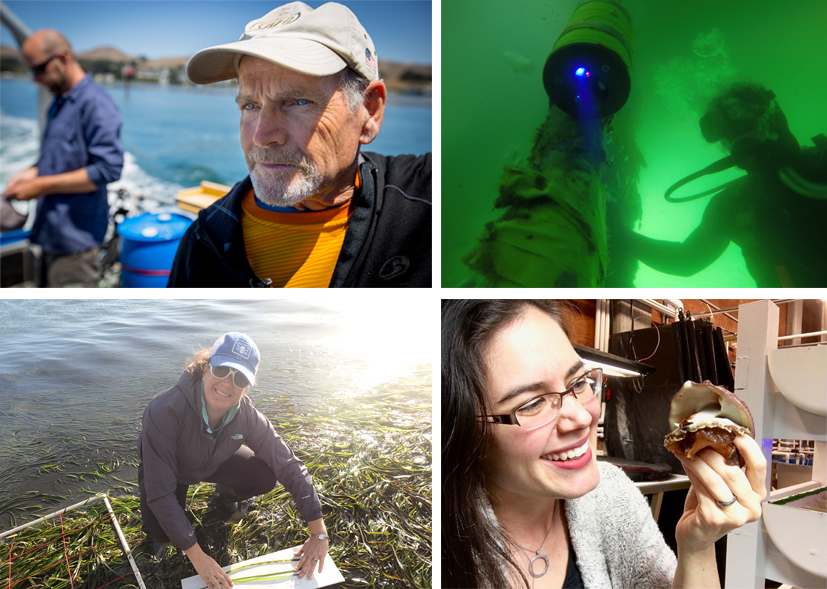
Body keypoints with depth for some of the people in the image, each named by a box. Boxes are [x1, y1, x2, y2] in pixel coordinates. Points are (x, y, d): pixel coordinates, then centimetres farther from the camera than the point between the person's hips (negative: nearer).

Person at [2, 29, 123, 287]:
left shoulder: (95, 104, -14)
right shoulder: (59, 103, 14)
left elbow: (107, 169, -22)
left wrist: (42, 185, -18)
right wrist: (32, 172, 4)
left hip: (75, 240, -9)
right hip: (53, 236, 9)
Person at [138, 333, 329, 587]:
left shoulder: (247, 415, -29)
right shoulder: (165, 410, -41)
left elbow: (289, 466, -22)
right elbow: (160, 493, -37)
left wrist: (319, 533, -26)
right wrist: (196, 556, -37)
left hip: (214, 462, 3)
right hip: (165, 469, -3)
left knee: (265, 477, -21)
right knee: (160, 531, -28)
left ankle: (225, 500, 14)